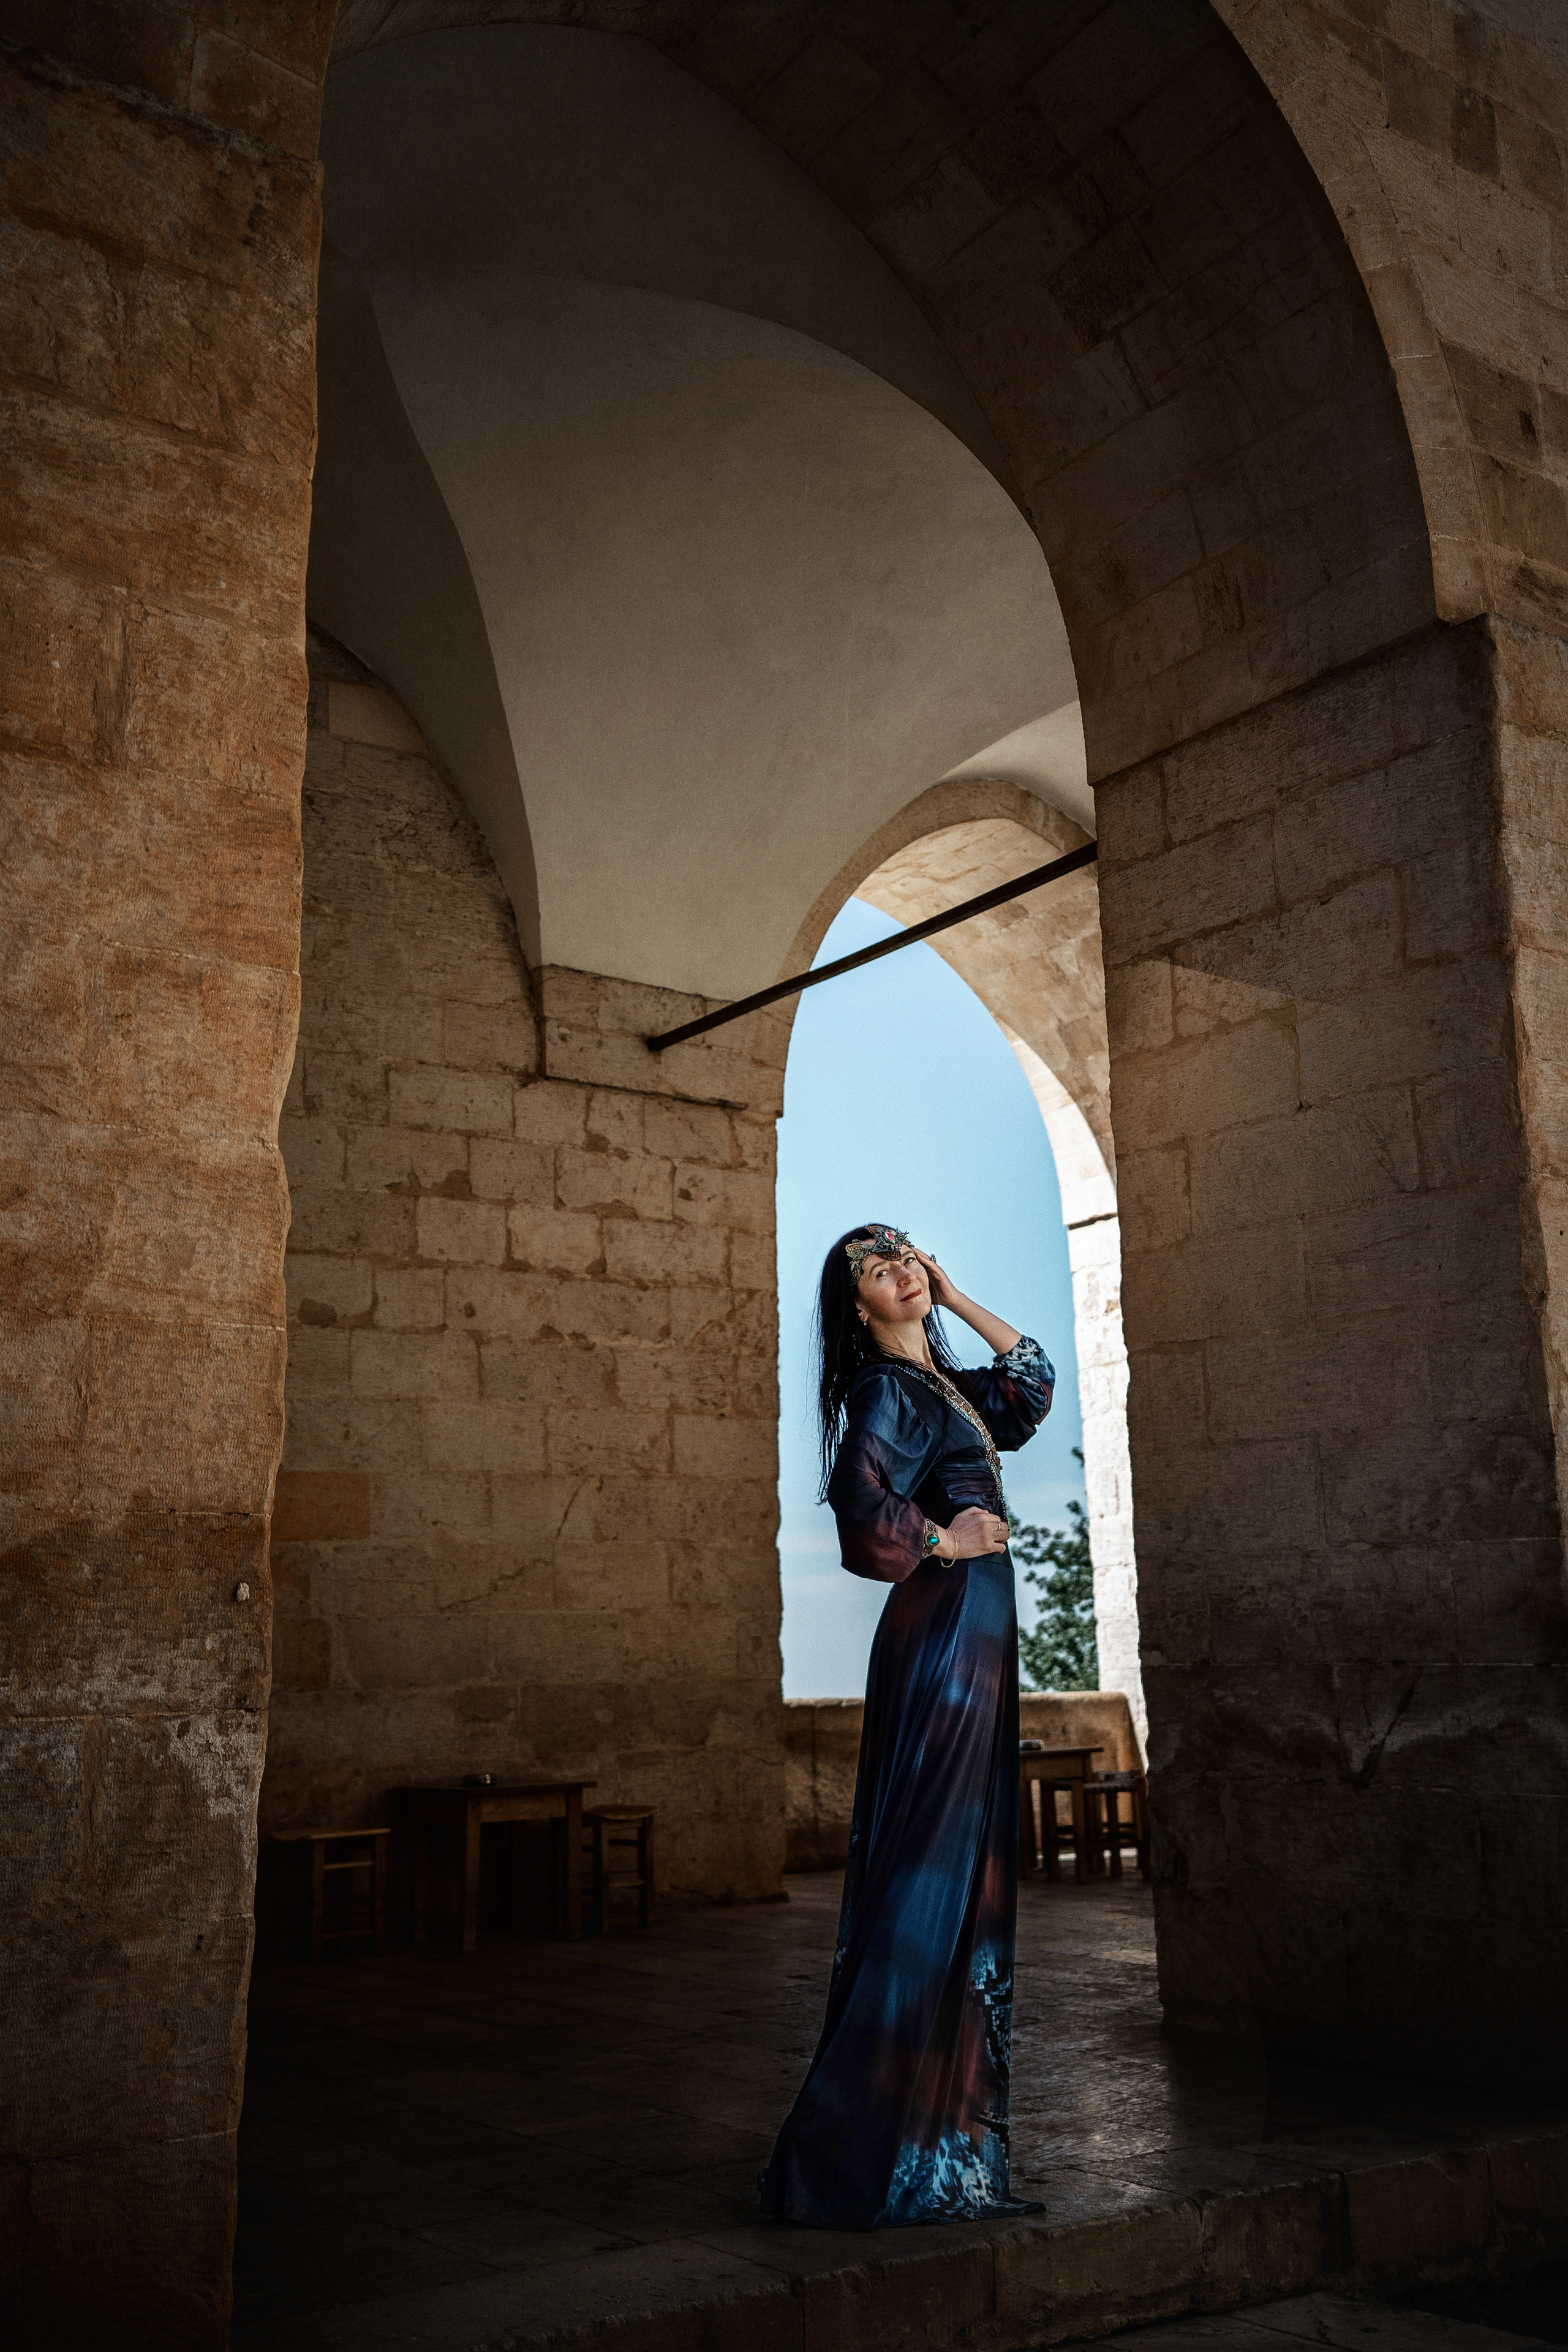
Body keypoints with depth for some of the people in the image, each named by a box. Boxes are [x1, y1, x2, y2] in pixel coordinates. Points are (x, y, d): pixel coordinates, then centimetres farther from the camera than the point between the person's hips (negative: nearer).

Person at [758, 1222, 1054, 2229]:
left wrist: (959, 1298, 19)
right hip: (945, 1627, -9)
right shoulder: (886, 1389, -10)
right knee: (929, 1877, -8)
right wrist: (944, 1540, -10)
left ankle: (938, 2126, 22)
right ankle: (862, 2153, -2)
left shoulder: (943, 1384, 16)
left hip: (976, 1635, 9)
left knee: (968, 1875, 12)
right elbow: (863, 1500, -26)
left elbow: (1033, 1384, 28)